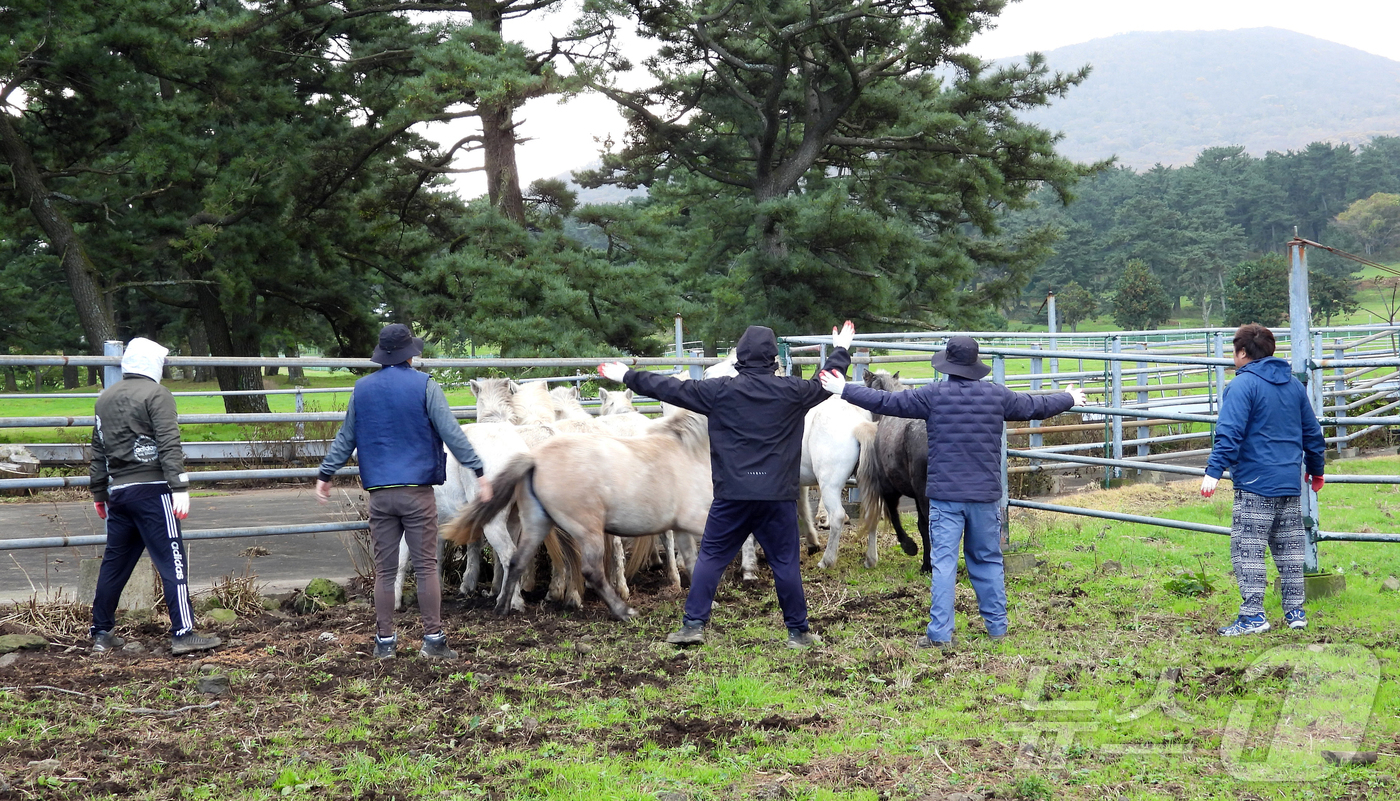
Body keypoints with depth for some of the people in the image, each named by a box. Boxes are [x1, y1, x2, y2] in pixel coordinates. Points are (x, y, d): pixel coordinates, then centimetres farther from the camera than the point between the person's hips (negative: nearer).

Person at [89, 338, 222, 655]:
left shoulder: (105, 398, 16)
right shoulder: (157, 395, -6)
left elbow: (98, 451, 21)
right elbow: (169, 445, -15)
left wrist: (98, 493, 27)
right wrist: (180, 488, -18)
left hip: (118, 490, 7)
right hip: (151, 491, -7)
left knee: (114, 562, 14)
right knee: (172, 561, -7)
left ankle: (101, 633, 20)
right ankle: (183, 633, -11)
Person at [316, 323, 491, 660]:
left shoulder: (362, 389, 9)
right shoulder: (424, 386, -4)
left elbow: (345, 438, 15)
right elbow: (452, 433, -9)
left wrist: (325, 474, 26)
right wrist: (479, 471, -6)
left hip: (379, 493, 3)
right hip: (417, 491, -3)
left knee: (384, 570, 9)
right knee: (426, 566, 2)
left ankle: (384, 641, 13)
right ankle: (433, 638, 2)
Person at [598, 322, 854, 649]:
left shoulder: (721, 390, -3)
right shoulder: (791, 391, 1)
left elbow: (672, 389, 1)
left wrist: (627, 377, 12)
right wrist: (840, 350, 38)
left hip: (731, 495, -1)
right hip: (778, 495, 1)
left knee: (710, 557, 8)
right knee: (786, 562, 6)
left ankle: (693, 624, 4)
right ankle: (798, 631, 11)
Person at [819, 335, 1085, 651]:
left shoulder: (934, 394, -6)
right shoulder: (998, 395, 2)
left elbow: (886, 402, -4)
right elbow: (1037, 406, 17)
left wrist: (844, 390, 7)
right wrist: (1069, 399, 37)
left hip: (945, 494, -2)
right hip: (985, 495, 3)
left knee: (943, 562, -2)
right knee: (988, 560, 14)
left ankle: (940, 633, -5)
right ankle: (997, 626, 20)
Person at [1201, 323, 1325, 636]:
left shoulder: (1242, 385, -9)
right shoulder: (1294, 385, 14)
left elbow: (1230, 433, -20)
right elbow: (1312, 432, 21)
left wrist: (1214, 470, -24)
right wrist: (1316, 469, 33)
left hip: (1254, 484, -7)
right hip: (1290, 482, 7)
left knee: (1248, 549, -4)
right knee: (1290, 549, 14)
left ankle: (1252, 616, -7)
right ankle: (1295, 612, 17)